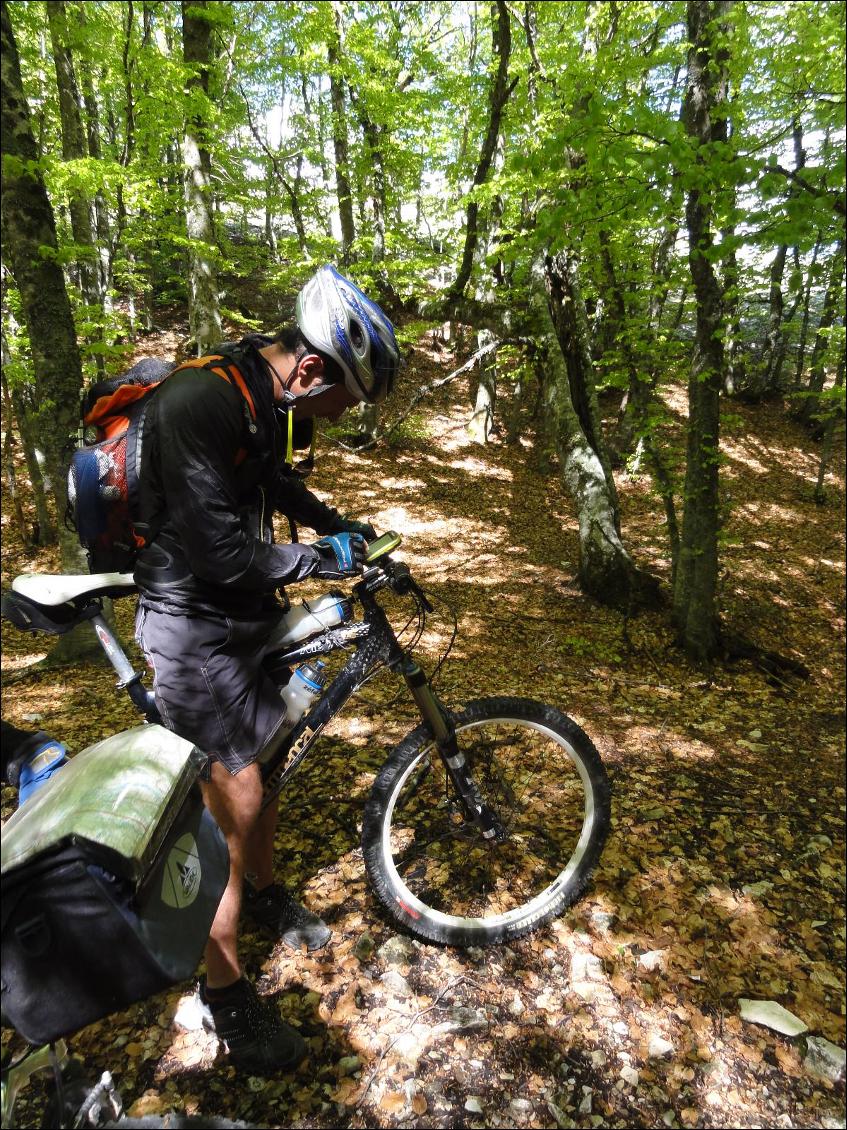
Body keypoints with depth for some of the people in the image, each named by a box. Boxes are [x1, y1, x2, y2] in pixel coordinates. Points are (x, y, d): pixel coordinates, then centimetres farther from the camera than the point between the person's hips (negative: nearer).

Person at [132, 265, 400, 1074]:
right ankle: (223, 990, 19)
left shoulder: (265, 405, 2)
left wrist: (342, 528, 12)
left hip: (252, 614, 9)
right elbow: (219, 552, -29)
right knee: (235, 801, -3)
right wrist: (319, 559, -16)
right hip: (195, 626, -8)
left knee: (264, 762, 20)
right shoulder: (195, 404, -27)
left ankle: (264, 893, 45)